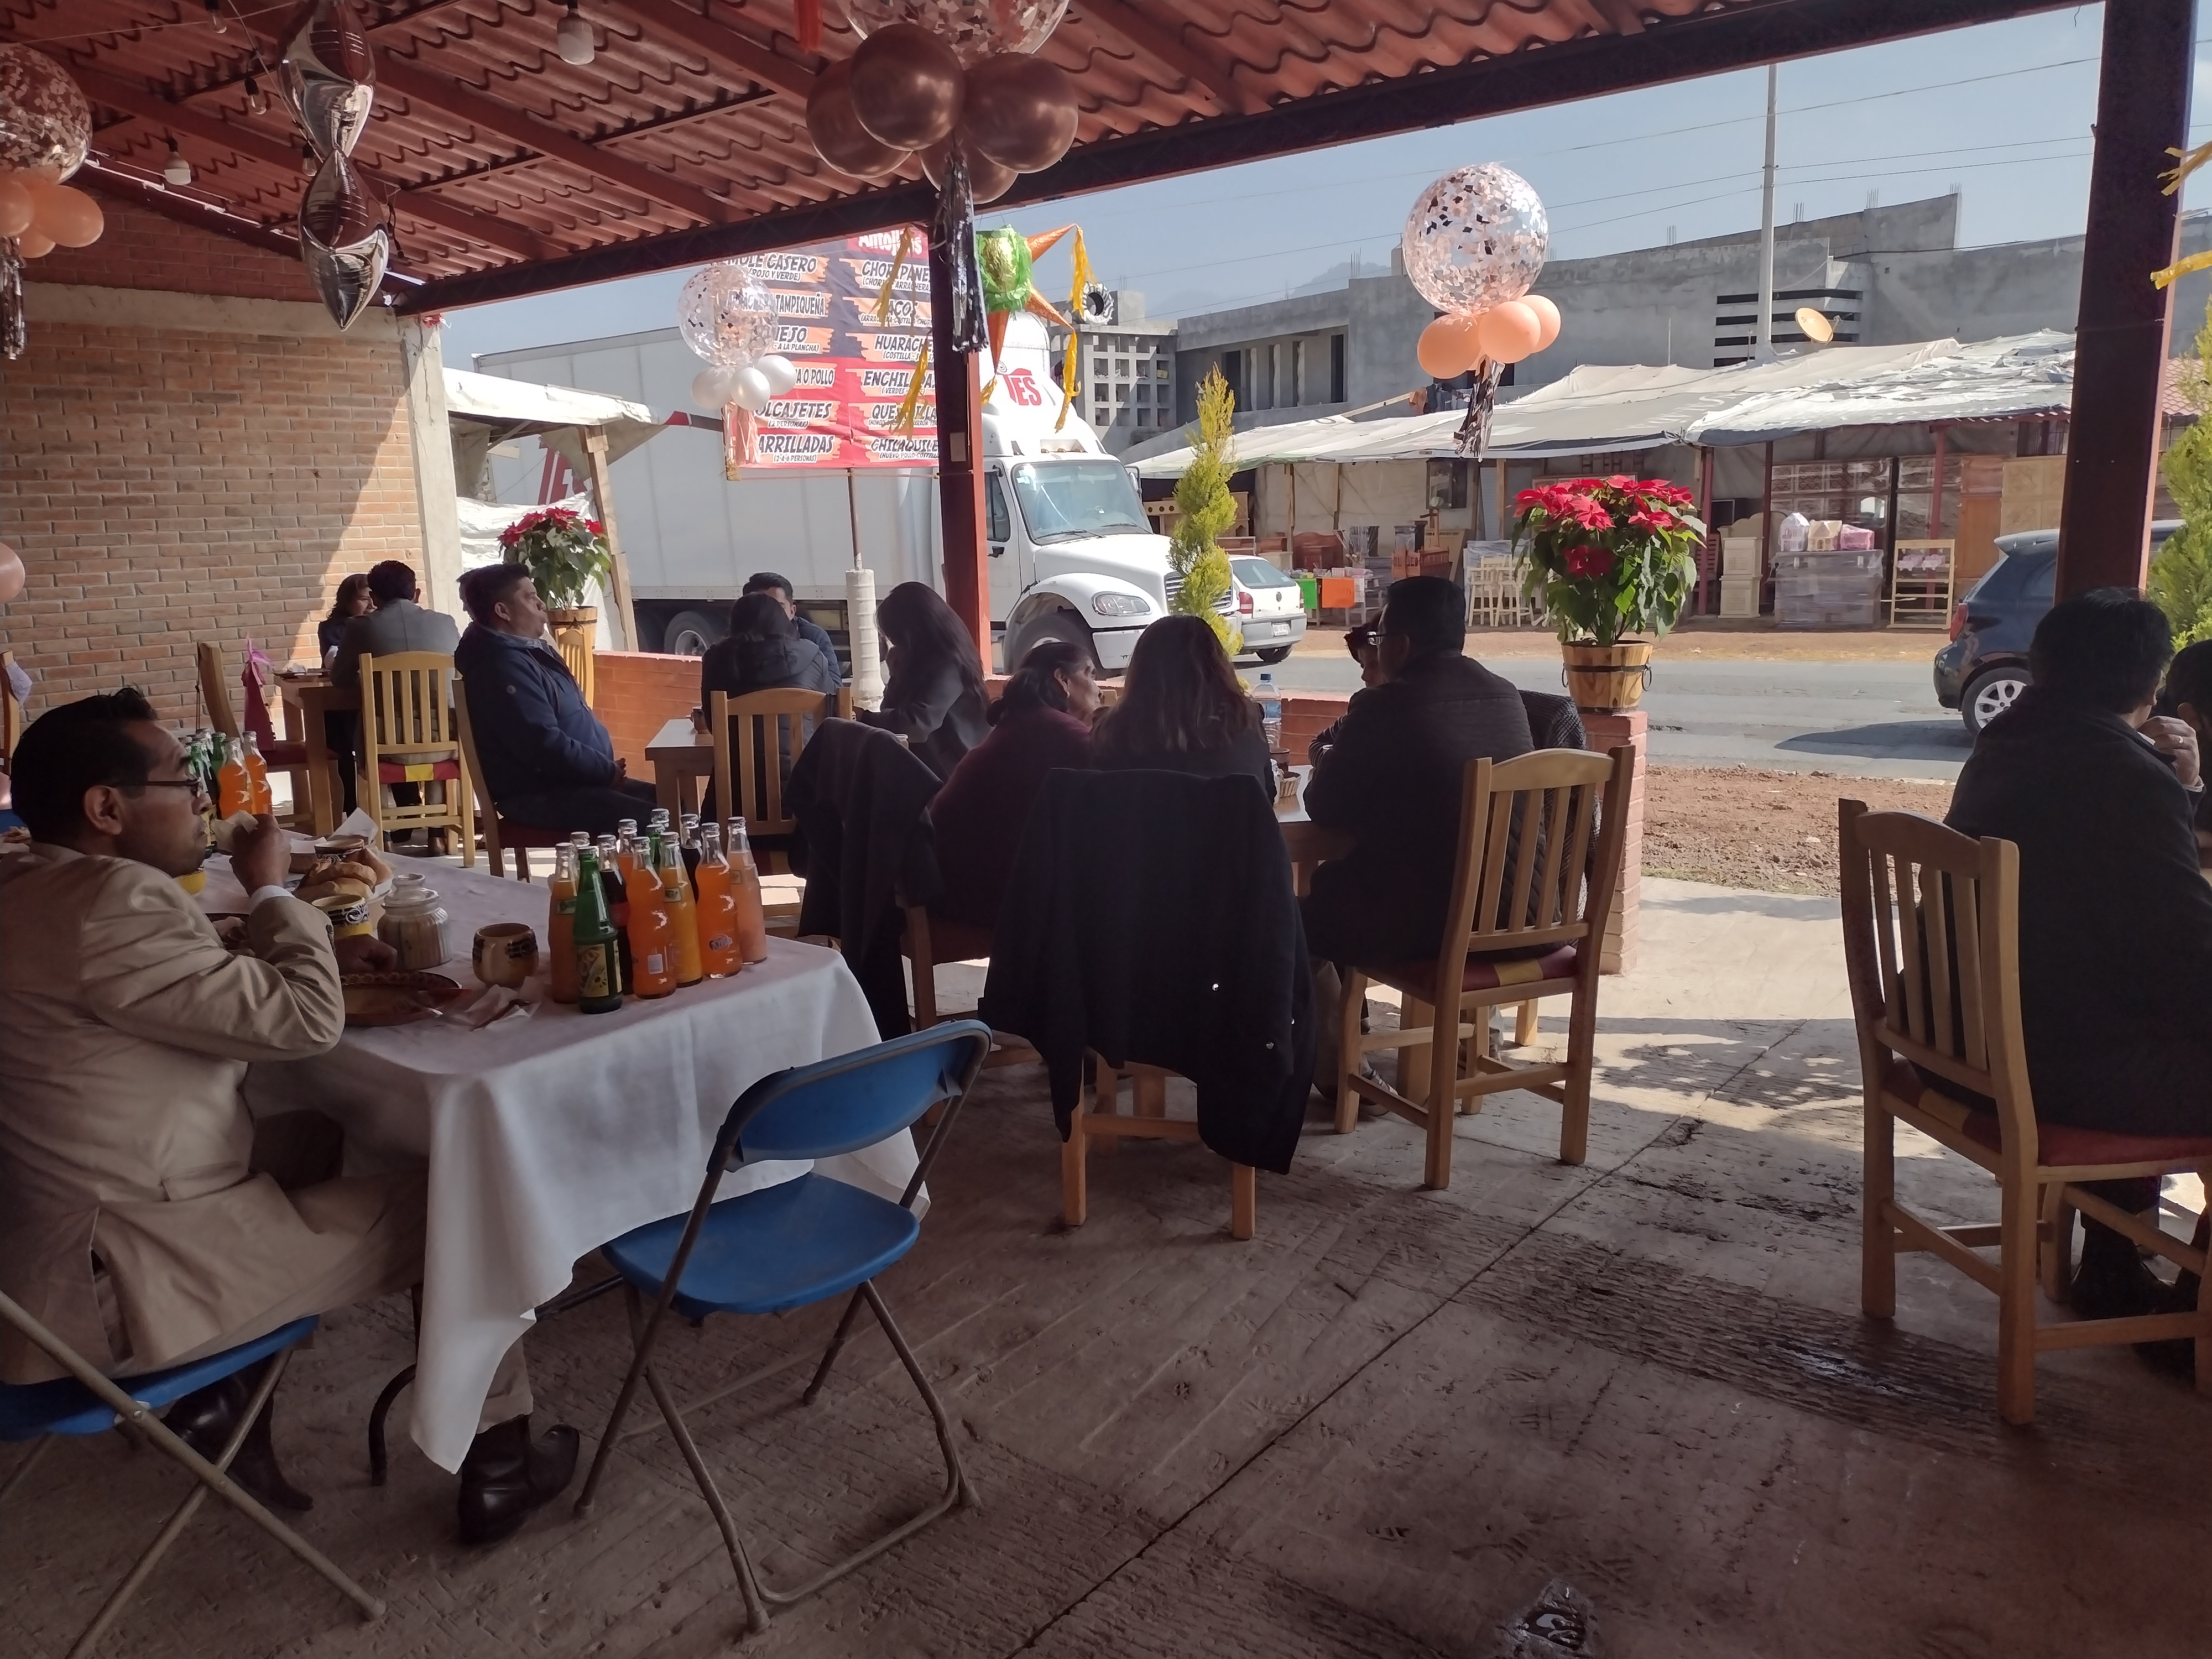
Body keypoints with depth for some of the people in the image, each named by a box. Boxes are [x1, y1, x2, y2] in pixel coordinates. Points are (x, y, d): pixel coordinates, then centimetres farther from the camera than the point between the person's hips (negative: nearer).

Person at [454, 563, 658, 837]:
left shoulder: (530, 651, 15)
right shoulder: (503, 666, -19)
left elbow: (568, 722, 23)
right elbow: (545, 746, -26)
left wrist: (606, 769, 9)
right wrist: (608, 771, -15)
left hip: (567, 780, 11)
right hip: (540, 796, -11)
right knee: (648, 820, -24)